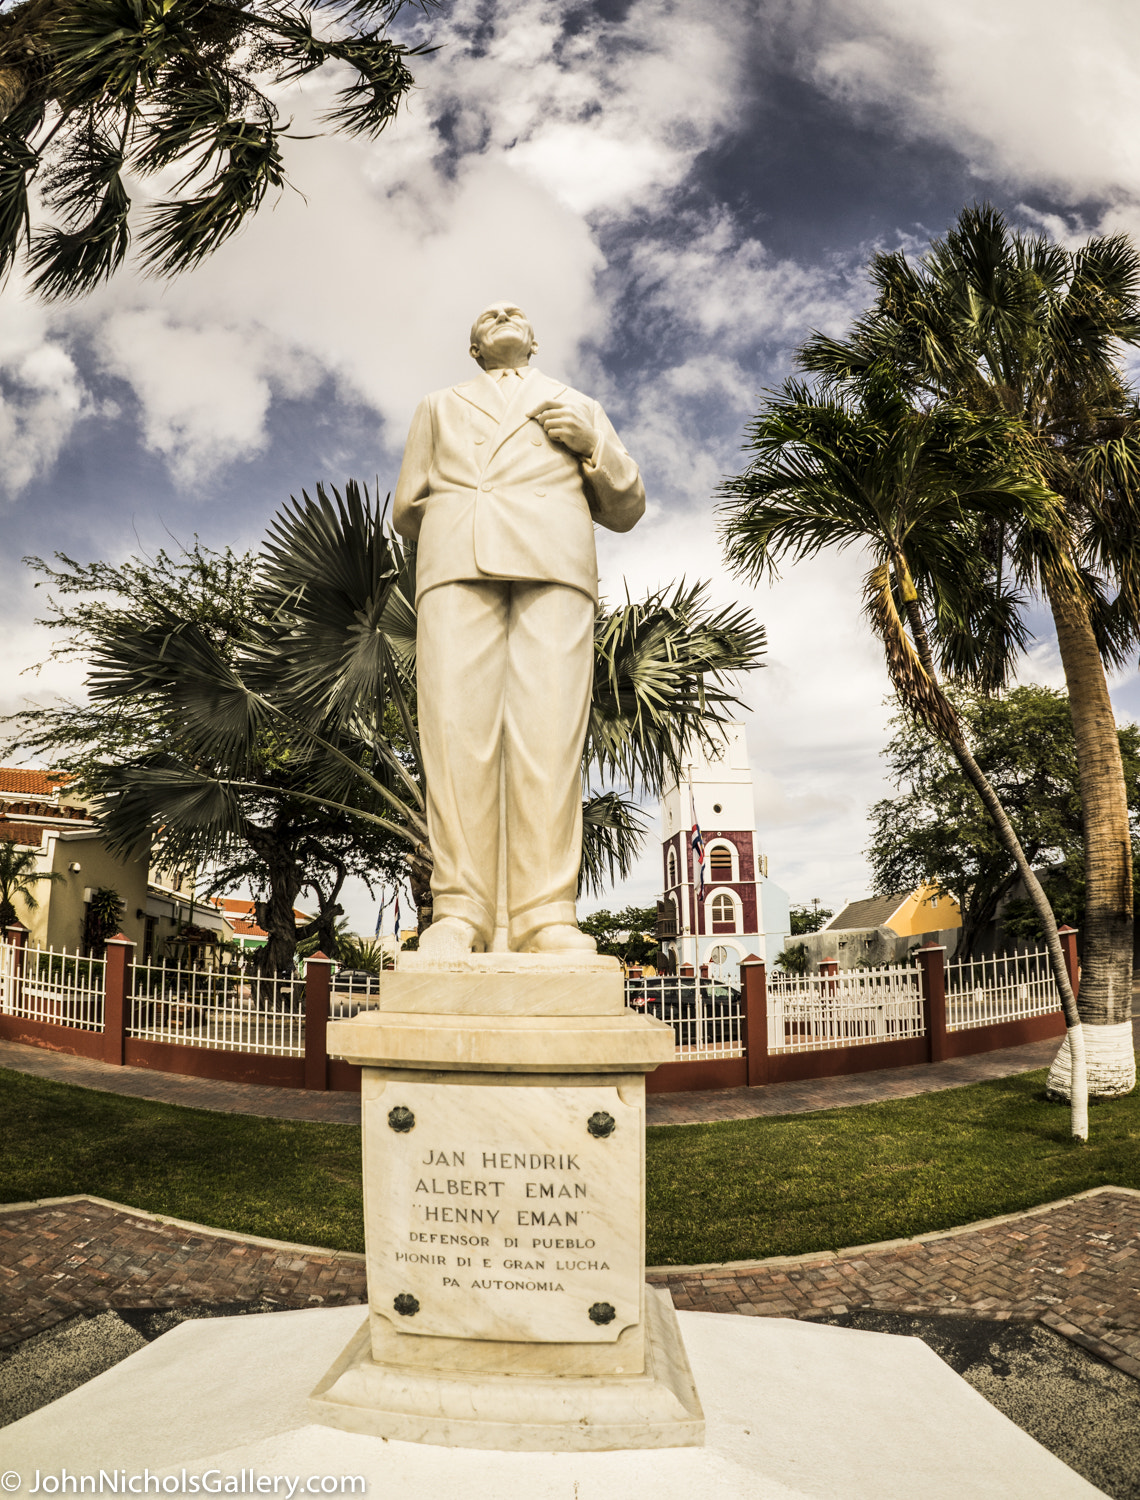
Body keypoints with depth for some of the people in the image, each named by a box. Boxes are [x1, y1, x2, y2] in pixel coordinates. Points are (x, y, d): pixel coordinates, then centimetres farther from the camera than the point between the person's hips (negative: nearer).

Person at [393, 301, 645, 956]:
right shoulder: (439, 407, 34)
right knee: (457, 725, -17)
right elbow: (408, 512, 26)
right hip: (457, 559, 1)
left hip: (554, 560, 0)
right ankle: (460, 914, -19)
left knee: (549, 725, -18)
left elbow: (627, 508, 20)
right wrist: (460, 512, 10)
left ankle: (547, 915, -23)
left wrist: (592, 444, 4)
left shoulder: (580, 406, 32)